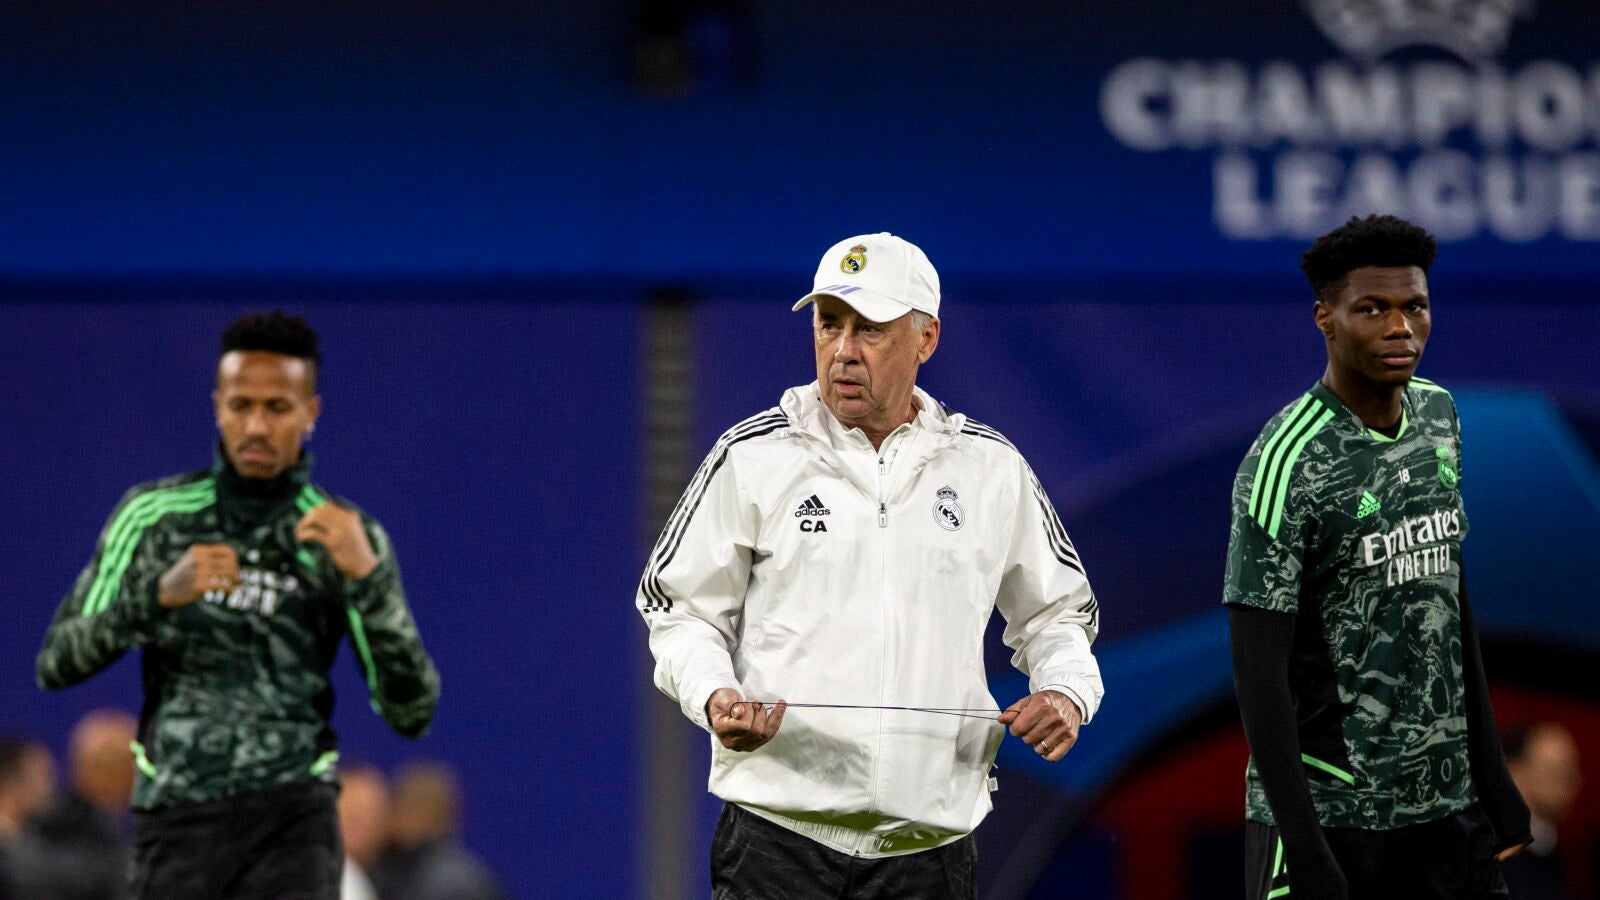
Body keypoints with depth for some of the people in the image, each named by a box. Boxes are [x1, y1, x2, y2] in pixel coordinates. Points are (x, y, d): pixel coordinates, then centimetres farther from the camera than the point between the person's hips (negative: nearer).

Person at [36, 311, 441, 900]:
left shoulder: (351, 539, 0)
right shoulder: (153, 515, 2)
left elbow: (412, 713, -6)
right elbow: (57, 664, -3)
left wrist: (368, 575, -21)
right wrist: (161, 592, -21)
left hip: (293, 813, -2)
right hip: (176, 815, 2)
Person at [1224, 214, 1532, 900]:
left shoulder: (1437, 415, 9)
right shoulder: (1286, 463, -15)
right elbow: (1259, 671, -16)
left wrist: (1490, 772, 17)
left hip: (1448, 808, 7)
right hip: (1330, 812, -7)